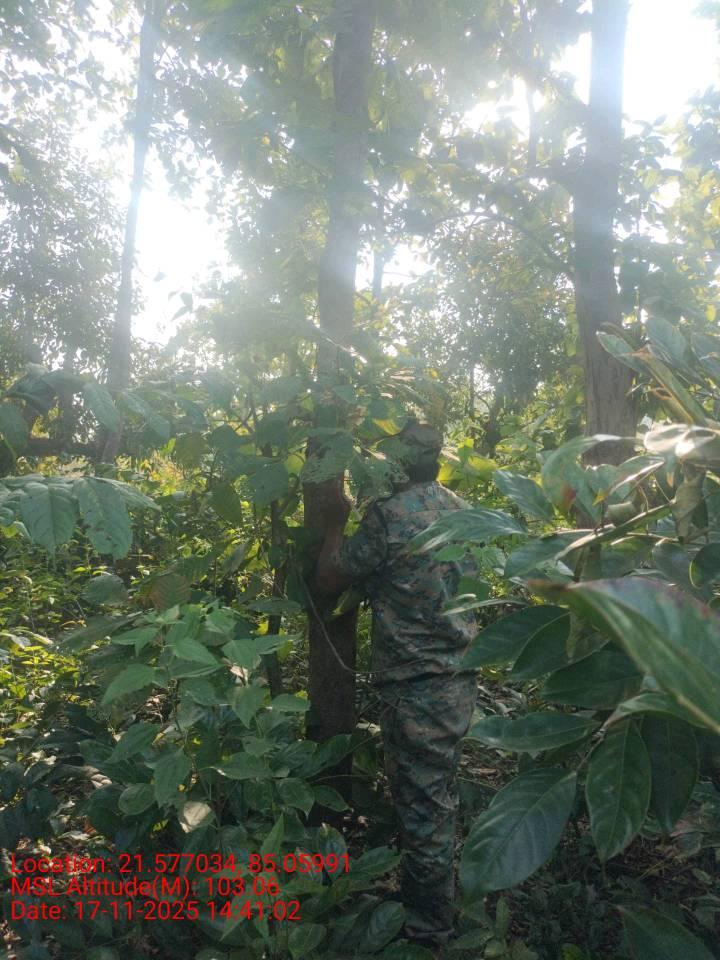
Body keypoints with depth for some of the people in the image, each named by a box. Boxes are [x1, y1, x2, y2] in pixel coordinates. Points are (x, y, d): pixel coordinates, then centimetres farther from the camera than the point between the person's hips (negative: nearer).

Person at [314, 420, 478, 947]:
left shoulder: (388, 514, -18)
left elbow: (329, 579, -9)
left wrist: (337, 519, 5)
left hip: (417, 687, -8)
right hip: (459, 678, 8)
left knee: (424, 809, 7)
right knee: (438, 799, 23)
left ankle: (429, 931, 25)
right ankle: (436, 911, 41)